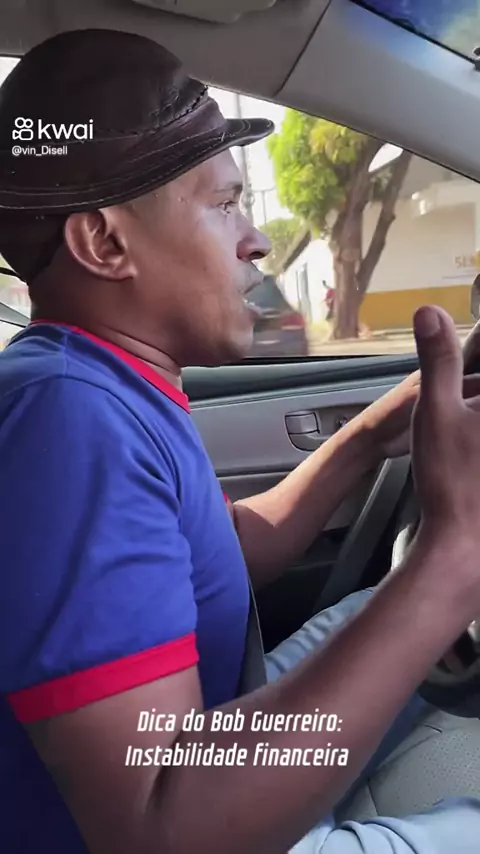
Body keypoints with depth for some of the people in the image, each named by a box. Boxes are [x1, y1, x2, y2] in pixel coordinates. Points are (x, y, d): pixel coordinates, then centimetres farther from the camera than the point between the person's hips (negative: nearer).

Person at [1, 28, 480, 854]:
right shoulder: (66, 415, -31)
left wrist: (370, 439, 0)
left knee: (389, 606, 16)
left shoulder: (102, 391, 1)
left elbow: (228, 558, 10)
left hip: (210, 748, 9)